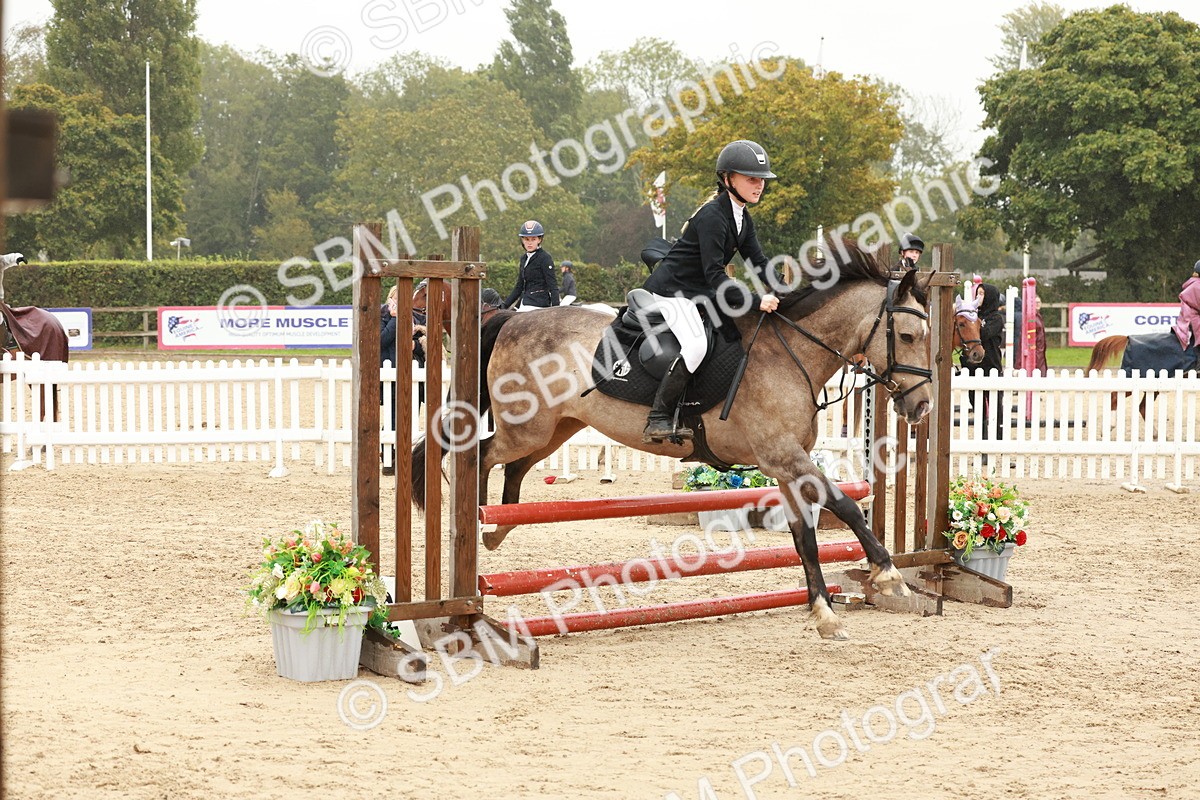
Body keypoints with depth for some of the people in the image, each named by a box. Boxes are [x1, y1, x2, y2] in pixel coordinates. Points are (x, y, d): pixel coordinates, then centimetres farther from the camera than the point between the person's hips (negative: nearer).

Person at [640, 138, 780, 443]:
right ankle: (658, 421, -25)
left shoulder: (742, 217, 8)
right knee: (696, 344, -29)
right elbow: (714, 274, -27)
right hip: (671, 289, -10)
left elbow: (758, 262, 7)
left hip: (702, 292, 10)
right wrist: (756, 302, -30)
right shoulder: (712, 216, -22)